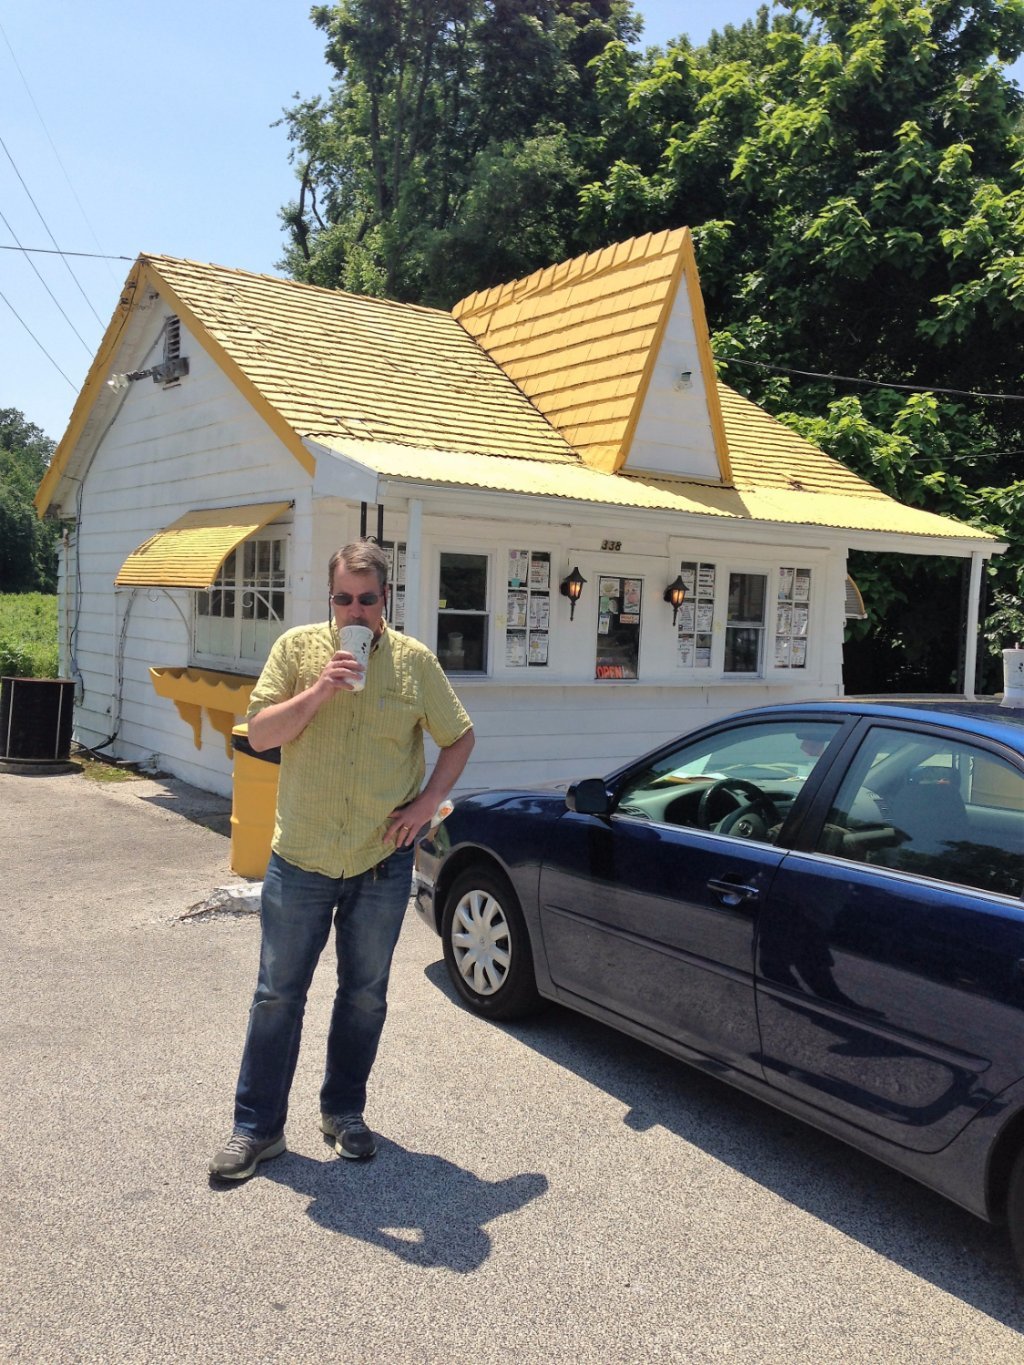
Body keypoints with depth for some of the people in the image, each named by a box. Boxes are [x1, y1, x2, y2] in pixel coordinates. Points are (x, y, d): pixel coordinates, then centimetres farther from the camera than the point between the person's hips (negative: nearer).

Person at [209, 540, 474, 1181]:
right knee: (278, 994, 6)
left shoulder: (415, 660, -1)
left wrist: (427, 802, -4)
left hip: (383, 862, 1)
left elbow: (459, 736, 8)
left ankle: (344, 1111, 31)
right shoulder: (298, 648, -2)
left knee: (365, 995, 13)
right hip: (300, 858, 0)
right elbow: (260, 733, -7)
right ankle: (257, 1127, 20)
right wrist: (318, 690, -21)